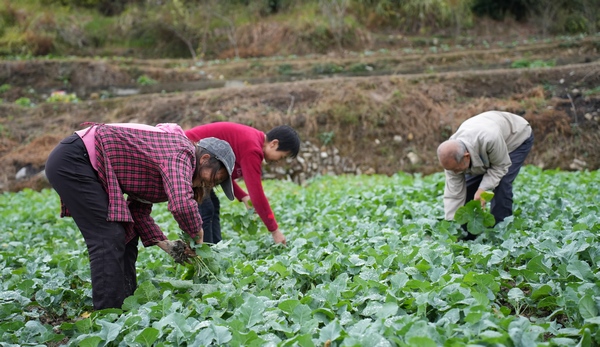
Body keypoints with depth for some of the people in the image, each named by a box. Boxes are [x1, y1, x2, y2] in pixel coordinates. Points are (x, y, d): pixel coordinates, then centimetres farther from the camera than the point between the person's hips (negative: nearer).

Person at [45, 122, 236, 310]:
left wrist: (164, 243, 4)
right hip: (70, 160, -10)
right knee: (109, 239, -13)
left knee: (126, 235, 11)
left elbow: (138, 210, 14)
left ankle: (126, 301, 16)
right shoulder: (181, 153, -16)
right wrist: (197, 233, -14)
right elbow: (181, 205, -33)